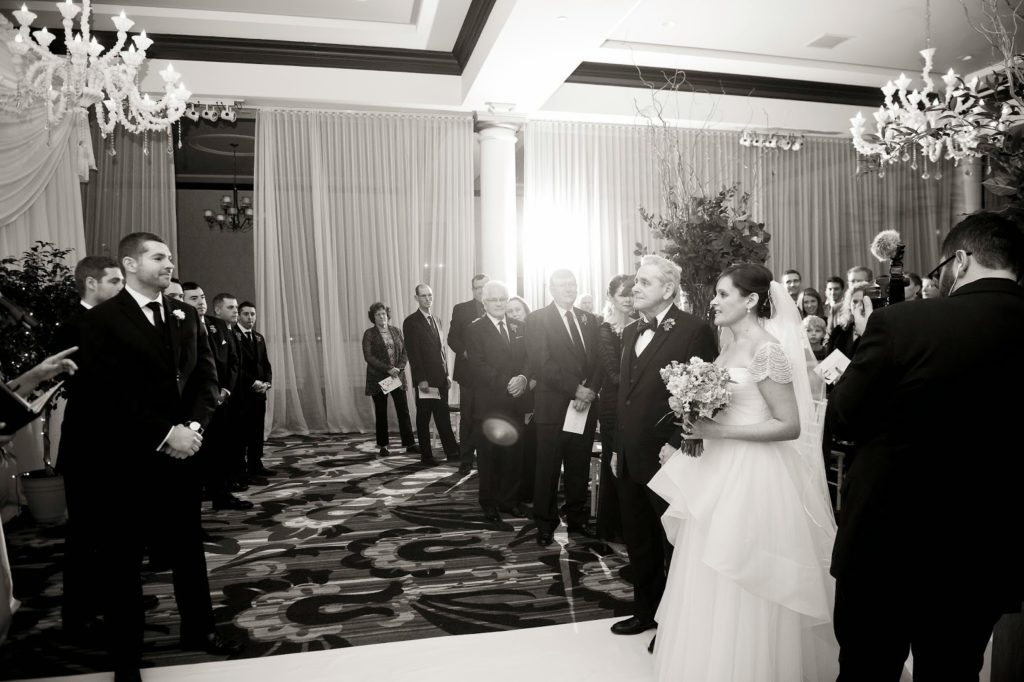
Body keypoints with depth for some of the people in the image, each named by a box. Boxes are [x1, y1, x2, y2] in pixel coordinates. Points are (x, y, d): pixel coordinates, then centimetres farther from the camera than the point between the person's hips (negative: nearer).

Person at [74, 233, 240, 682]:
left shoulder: (186, 315, 9)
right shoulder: (102, 320, -8)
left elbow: (205, 375, 5)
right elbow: (107, 393, -15)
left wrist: (193, 425, -11)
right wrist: (164, 434, -20)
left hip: (182, 451, 5)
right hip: (127, 457, -5)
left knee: (189, 545, 16)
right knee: (123, 557, 9)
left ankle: (198, 629, 33)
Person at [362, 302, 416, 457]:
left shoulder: (396, 331, 10)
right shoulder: (369, 334, -1)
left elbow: (405, 352, 8)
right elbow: (368, 357, -10)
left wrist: (399, 367, -10)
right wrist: (388, 369, -17)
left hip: (397, 376, 3)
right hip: (378, 379, -3)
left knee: (403, 411, -1)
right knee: (381, 413, 4)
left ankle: (410, 444, 3)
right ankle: (383, 446, 14)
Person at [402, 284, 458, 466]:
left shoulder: (436, 320, 16)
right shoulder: (411, 322, -6)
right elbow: (413, 353, -11)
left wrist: (447, 374, 12)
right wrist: (421, 379, -15)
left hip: (440, 379, 6)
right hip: (424, 380, -5)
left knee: (443, 417, 6)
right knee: (423, 418, 4)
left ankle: (451, 451, 9)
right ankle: (426, 456, 12)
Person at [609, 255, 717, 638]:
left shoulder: (694, 331, -11)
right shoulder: (630, 332, 12)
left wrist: (677, 444, -18)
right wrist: (617, 448, 15)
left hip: (668, 457, -7)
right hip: (630, 460, 7)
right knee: (638, 542, 18)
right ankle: (645, 611, 37)